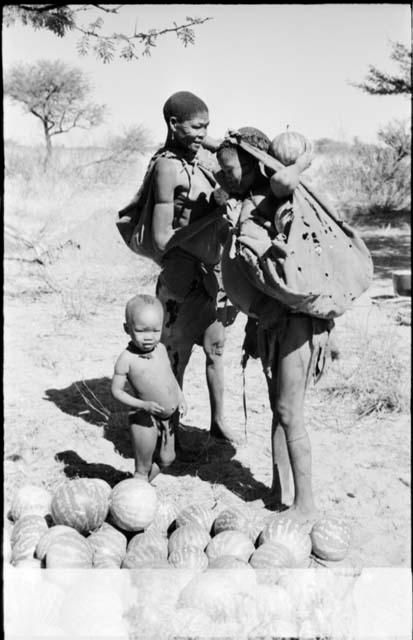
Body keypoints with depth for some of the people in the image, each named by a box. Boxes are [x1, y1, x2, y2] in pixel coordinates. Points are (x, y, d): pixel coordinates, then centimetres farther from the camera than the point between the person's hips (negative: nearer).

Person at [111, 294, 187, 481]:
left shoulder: (161, 348, 1)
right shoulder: (127, 359, -18)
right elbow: (116, 391, -14)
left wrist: (180, 397, 5)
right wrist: (143, 405, -24)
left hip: (167, 418, 7)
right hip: (145, 420, -7)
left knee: (166, 459, 22)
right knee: (143, 469, 7)